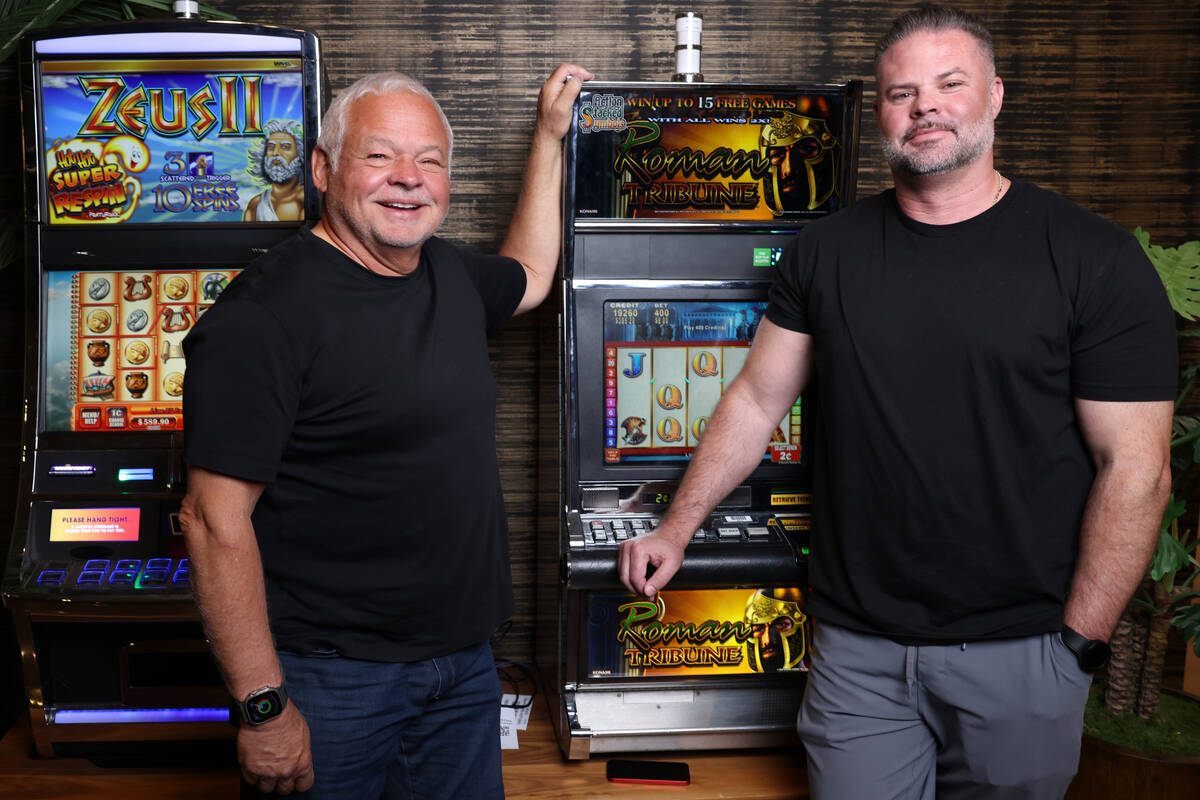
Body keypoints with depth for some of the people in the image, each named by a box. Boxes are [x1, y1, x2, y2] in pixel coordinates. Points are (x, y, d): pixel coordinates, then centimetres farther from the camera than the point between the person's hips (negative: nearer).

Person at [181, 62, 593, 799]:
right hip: (331, 681, -7)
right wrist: (264, 707, -19)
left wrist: (549, 137, 27)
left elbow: (529, 276, 29)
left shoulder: (449, 274, 6)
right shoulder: (267, 314, -18)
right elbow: (216, 520, -20)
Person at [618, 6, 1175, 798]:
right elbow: (755, 402, 8)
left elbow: (1134, 468, -8)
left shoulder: (1094, 262, -8)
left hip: (1018, 653, -2)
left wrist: (1078, 643, -10)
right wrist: (676, 531, 7)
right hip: (858, 645, 2)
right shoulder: (828, 251, 3)